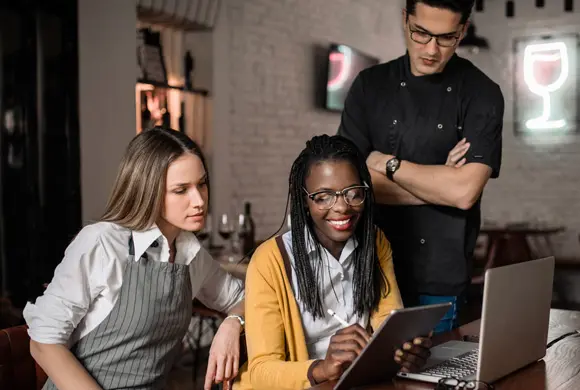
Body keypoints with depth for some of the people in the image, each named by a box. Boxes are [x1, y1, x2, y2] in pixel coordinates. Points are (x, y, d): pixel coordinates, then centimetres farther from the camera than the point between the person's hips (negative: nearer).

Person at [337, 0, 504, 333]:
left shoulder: (481, 95, -6)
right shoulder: (371, 85, 2)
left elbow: (464, 192, -17)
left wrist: (387, 164, -9)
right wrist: (439, 183, -11)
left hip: (440, 280, -2)